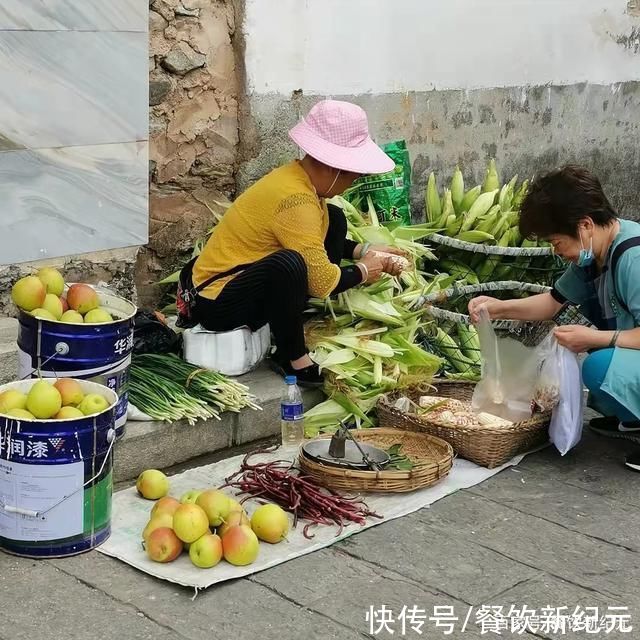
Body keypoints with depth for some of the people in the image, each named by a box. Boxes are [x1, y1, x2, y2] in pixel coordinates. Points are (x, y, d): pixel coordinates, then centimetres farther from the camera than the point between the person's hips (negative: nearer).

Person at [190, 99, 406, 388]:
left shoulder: (300, 177, 1)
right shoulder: (296, 200, -28)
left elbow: (319, 241, 20)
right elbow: (321, 281, -26)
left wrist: (365, 251, 7)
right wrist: (362, 271, -8)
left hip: (244, 275, 10)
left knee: (333, 219, 10)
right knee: (288, 264, -40)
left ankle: (313, 325, 7)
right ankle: (292, 358, -14)